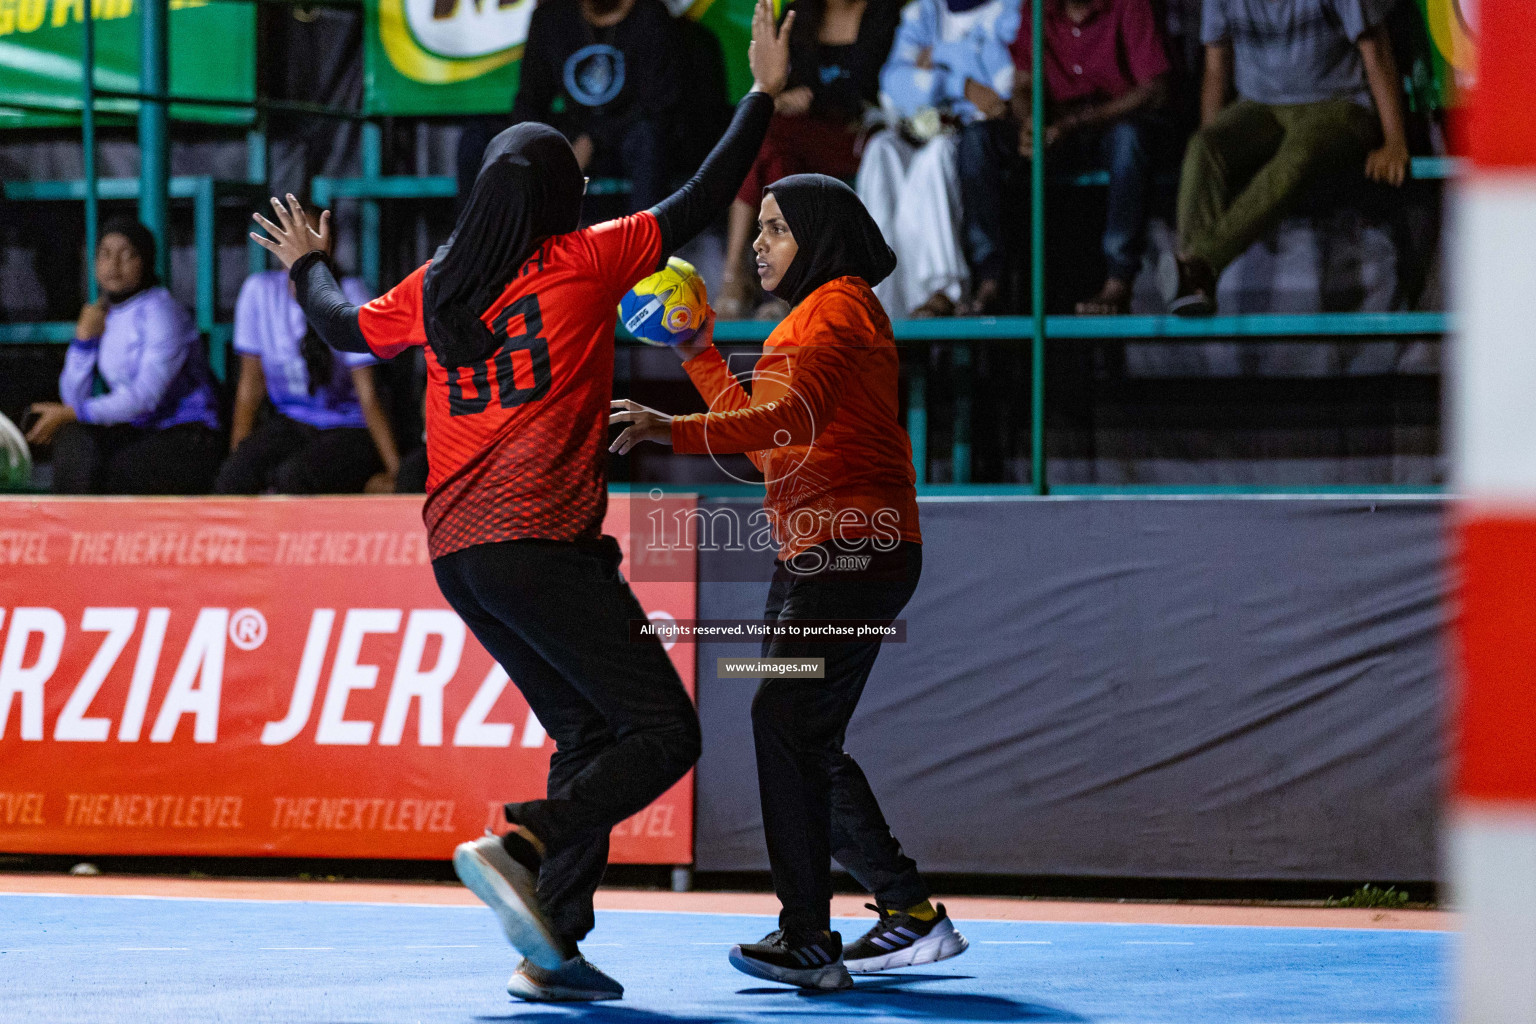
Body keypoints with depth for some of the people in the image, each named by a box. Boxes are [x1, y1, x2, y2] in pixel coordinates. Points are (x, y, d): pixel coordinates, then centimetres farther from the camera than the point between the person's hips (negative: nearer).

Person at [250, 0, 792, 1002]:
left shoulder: (435, 288, 13)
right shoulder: (581, 262, -1)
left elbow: (344, 324, 30)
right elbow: (701, 201, 4)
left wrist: (309, 266, 51)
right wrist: (763, 96, 15)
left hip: (458, 552, 7)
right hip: (542, 542, -7)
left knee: (590, 735, 16)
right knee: (665, 733, -6)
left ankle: (554, 948, 9)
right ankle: (518, 847, -24)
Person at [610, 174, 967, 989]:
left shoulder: (839, 307, -8)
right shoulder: (807, 320, 24)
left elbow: (790, 419, -24)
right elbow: (765, 440, 26)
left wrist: (672, 431, -31)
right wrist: (699, 355, 25)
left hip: (853, 551, -11)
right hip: (811, 556, 11)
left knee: (786, 719, -18)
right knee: (805, 744, 10)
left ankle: (808, 939, -21)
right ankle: (910, 915, 18)